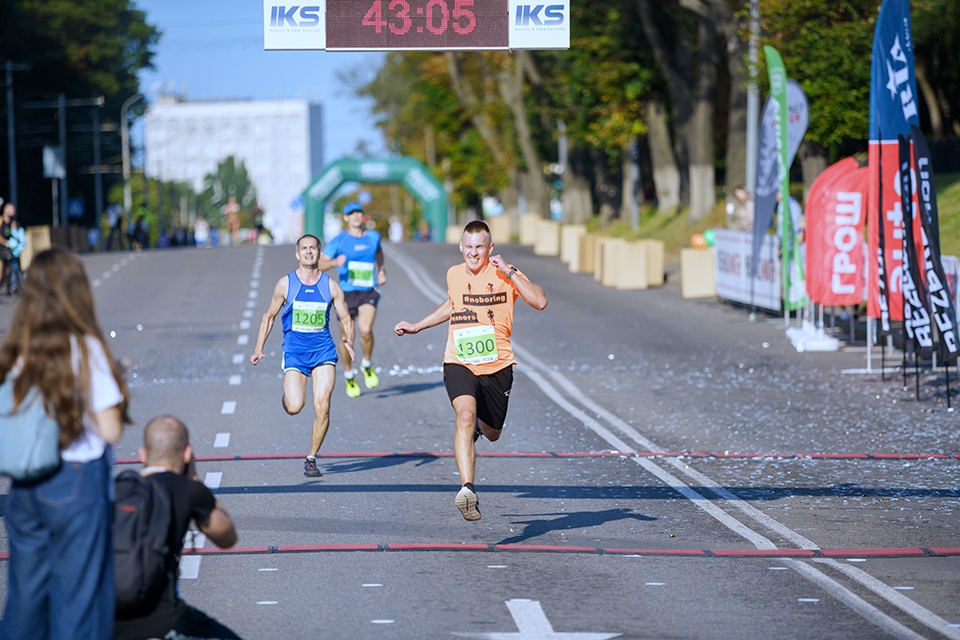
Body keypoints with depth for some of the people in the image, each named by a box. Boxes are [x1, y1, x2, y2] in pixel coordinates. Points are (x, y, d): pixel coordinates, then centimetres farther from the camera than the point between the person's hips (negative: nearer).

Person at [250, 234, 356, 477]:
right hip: (294, 351, -1)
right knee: (294, 407, -16)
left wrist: (348, 339, -13)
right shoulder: (285, 284, 2)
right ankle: (288, 395, 22)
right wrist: (259, 349, 4)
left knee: (322, 407, -11)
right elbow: (269, 316, 11)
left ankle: (311, 458, 4)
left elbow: (346, 319, 8)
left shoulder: (331, 286, 3)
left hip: (323, 350, 1)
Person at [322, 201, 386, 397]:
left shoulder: (373, 237, 9)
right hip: (347, 293, -1)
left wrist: (381, 270, 20)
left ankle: (367, 365, 4)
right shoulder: (338, 240, -2)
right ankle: (349, 376, 24)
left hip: (368, 292, 1)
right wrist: (335, 262, -26)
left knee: (366, 330, -23)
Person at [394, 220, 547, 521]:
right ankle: (468, 489, -38)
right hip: (459, 364, 0)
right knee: (465, 415, -28)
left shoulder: (504, 275, -5)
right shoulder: (454, 274, 8)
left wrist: (509, 272, -21)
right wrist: (416, 327, 32)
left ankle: (479, 426, 56)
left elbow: (540, 302, -19)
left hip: (497, 366, 0)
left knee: (492, 434, 16)